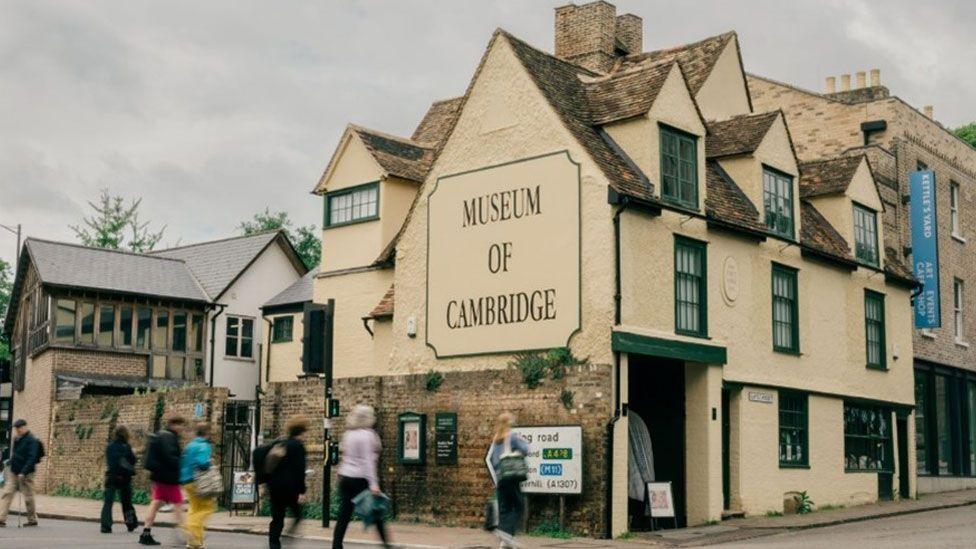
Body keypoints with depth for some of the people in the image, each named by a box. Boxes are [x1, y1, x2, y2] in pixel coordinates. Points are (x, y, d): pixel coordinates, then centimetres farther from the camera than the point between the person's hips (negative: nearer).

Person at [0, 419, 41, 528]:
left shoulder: (32, 441, -12)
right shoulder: (17, 440, 12)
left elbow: (32, 459, -20)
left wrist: (23, 472, -25)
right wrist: (10, 467, 13)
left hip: (25, 474, -7)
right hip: (13, 472, 7)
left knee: (28, 497, 1)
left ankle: (32, 520, 14)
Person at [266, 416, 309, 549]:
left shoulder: (279, 444, 15)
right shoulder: (298, 446, -7)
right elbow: (300, 470, -14)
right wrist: (302, 491, -14)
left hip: (274, 485, 7)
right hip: (289, 487, -7)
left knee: (277, 519, 9)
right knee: (297, 514, 11)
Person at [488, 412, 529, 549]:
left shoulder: (496, 439, 13)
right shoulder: (512, 436, -6)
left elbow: (490, 458, 12)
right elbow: (525, 450, -15)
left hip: (500, 478, 6)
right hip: (512, 477, -6)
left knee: (504, 509, 9)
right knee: (517, 507, -1)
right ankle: (506, 531, -18)